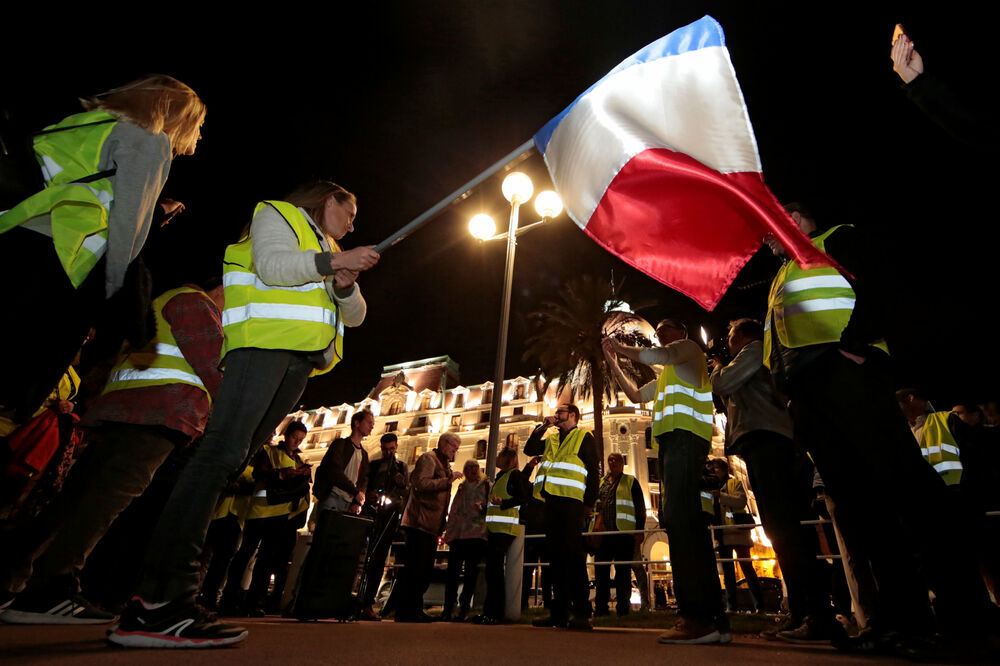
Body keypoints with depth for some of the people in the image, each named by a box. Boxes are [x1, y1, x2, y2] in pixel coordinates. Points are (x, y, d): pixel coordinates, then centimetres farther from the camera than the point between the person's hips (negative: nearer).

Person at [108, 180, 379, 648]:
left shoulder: (328, 252, 34)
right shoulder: (277, 215, 16)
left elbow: (354, 316, 24)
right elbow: (272, 266, -5)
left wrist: (345, 286, 4)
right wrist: (334, 261, -8)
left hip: (302, 359, 7)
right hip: (263, 341, -7)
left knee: (235, 456, 0)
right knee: (224, 449, -19)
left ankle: (166, 592, 2)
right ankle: (158, 602, -20)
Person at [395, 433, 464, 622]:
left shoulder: (444, 465, 24)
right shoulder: (428, 459, -5)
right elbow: (422, 483, -20)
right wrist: (448, 480, -20)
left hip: (432, 526, 10)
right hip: (420, 523, -10)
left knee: (425, 571, 11)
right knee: (414, 569, -6)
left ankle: (415, 609, 19)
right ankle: (404, 611, 1)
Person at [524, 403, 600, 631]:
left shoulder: (584, 437, 6)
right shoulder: (551, 439, 24)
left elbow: (594, 471, -1)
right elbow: (529, 449, 15)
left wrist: (590, 503, -10)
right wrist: (542, 426, 12)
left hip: (571, 501, -6)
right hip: (552, 501, 6)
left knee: (573, 554, -9)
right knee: (556, 555, 6)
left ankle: (581, 613, -4)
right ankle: (560, 611, 11)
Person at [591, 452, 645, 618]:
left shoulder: (630, 481, 9)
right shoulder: (601, 483, 20)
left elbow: (640, 507, 4)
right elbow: (595, 504, 21)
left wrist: (640, 529, -5)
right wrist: (595, 524, 13)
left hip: (624, 531, -4)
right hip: (603, 532, 4)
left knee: (623, 570, 0)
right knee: (601, 568, 1)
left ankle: (623, 607, 7)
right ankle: (601, 607, 8)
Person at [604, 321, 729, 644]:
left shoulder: (689, 348, 9)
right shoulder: (667, 373, 35)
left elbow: (657, 356, -13)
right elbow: (636, 395, 37)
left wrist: (620, 347, 0)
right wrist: (613, 363, 32)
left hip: (684, 436, -10)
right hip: (670, 442, 10)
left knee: (679, 518, -21)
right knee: (681, 522, 4)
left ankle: (701, 617, -24)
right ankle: (710, 618, 6)